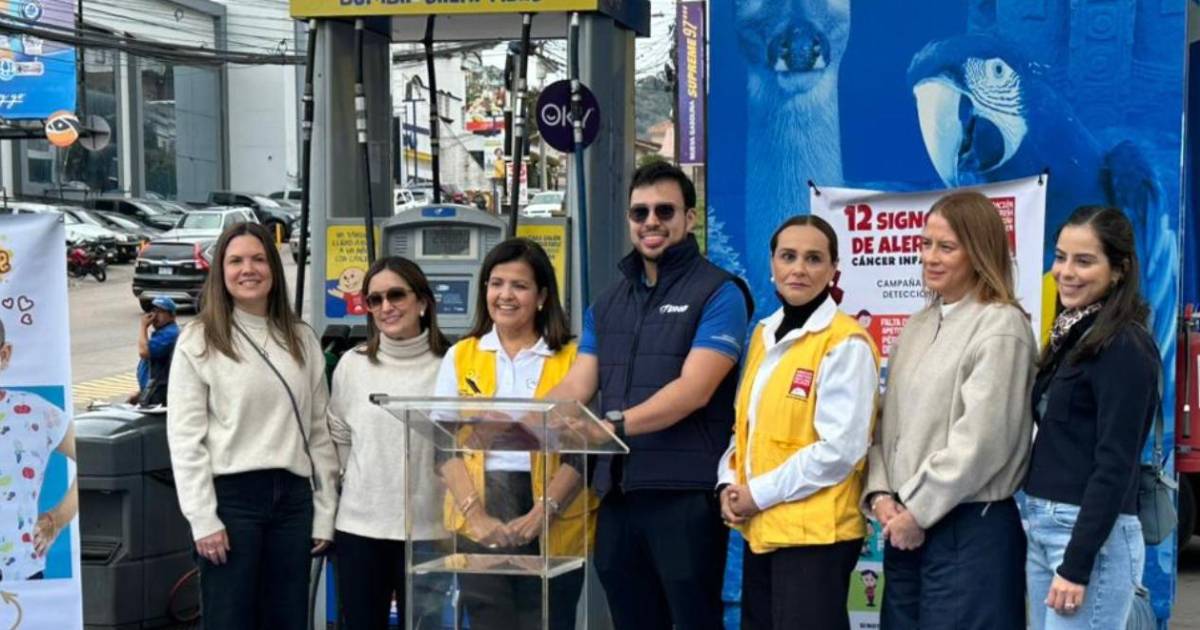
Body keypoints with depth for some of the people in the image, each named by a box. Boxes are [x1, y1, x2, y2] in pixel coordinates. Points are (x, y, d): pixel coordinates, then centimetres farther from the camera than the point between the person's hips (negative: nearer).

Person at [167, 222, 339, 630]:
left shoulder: (302, 339, 11)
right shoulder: (198, 341, -1)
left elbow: (320, 432, 11)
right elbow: (185, 438, -5)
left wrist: (325, 512, 6)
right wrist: (203, 519, -12)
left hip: (293, 498, 4)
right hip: (232, 496, -4)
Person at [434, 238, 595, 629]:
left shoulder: (572, 359, 3)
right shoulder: (461, 357, 9)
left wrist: (541, 513, -15)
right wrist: (475, 514, -11)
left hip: (554, 524, -1)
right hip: (479, 521, 2)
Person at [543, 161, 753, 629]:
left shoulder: (718, 293, -4)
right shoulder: (607, 303, 17)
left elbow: (694, 389, -16)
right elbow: (577, 385, 9)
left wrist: (617, 424, -28)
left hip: (685, 491, -6)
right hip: (618, 490, 6)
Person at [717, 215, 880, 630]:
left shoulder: (845, 343, -12)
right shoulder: (764, 334, 12)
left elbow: (840, 448, -18)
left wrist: (759, 493, -14)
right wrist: (730, 483, 1)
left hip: (815, 532, -8)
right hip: (761, 530, 8)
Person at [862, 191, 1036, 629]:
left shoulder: (1001, 327, -10)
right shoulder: (918, 326, 13)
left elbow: (981, 439, -17)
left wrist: (917, 511, -13)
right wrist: (881, 493, -2)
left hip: (969, 530, -7)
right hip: (906, 527, 7)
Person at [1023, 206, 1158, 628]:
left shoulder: (1125, 346, -13)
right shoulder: (1071, 335, 13)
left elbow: (1116, 464, -18)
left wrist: (1077, 564, -20)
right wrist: (1039, 521, 14)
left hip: (1094, 535, -9)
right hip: (1041, 526, 9)